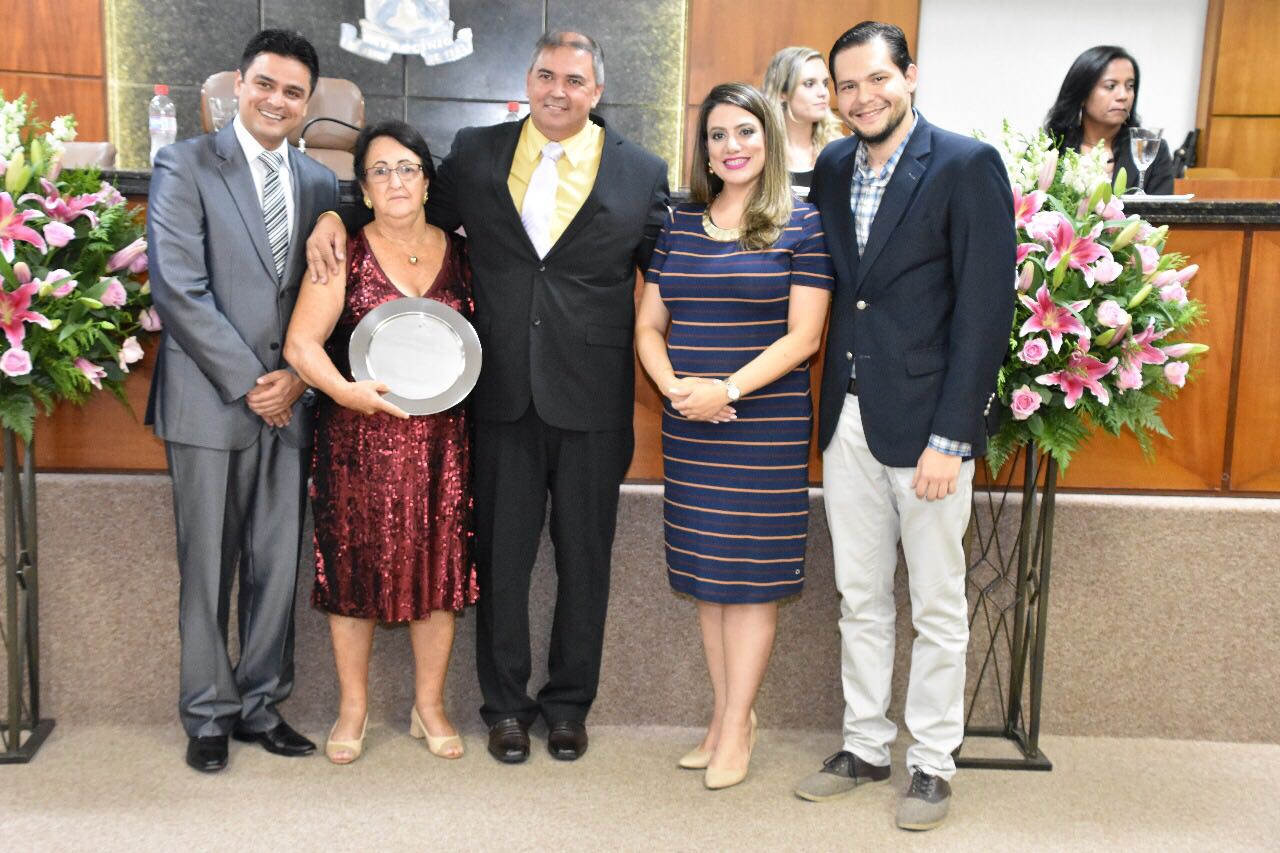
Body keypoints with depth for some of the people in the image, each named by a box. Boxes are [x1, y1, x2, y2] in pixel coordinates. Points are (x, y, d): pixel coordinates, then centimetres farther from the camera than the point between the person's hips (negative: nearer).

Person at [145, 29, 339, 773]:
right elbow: (179, 289, -11)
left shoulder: (322, 185, 11)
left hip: (289, 403, 4)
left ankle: (262, 706, 23)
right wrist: (248, 383, -13)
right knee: (209, 570, 5)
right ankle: (209, 714, 20)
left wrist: (298, 378, -6)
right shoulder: (186, 166, -2)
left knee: (279, 567, 9)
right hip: (211, 400, -4)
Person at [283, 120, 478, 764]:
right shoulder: (346, 255, -1)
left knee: (439, 568, 6)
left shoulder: (458, 253, 8)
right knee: (356, 567, 5)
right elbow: (301, 343, -8)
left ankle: (430, 705, 23)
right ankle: (353, 709, 22)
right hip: (359, 440, -2)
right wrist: (346, 390, -25)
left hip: (442, 440, 2)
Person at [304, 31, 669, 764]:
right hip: (505, 394, 1)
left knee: (585, 558, 10)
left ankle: (569, 704, 28)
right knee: (502, 555, 9)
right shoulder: (477, 154, 5)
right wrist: (336, 216, 0)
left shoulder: (642, 173, 1)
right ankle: (505, 705, 26)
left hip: (594, 398, -1)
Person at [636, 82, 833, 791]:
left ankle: (735, 730, 12)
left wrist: (728, 389, -18)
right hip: (688, 428, 5)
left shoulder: (802, 227, -3)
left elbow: (802, 336, -8)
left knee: (751, 573, 1)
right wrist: (674, 386, -9)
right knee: (704, 573, 10)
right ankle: (727, 713, 24)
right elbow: (649, 326, 10)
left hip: (766, 424, -4)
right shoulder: (678, 226, 10)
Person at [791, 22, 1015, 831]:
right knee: (861, 599, 15)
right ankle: (865, 745, 30)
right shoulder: (831, 167, 8)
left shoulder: (967, 165, -9)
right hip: (847, 422, 5)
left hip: (927, 425, -5)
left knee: (938, 609, 8)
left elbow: (985, 309, -13)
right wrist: (829, 409, 1)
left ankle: (933, 763, 24)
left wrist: (950, 437, -16)